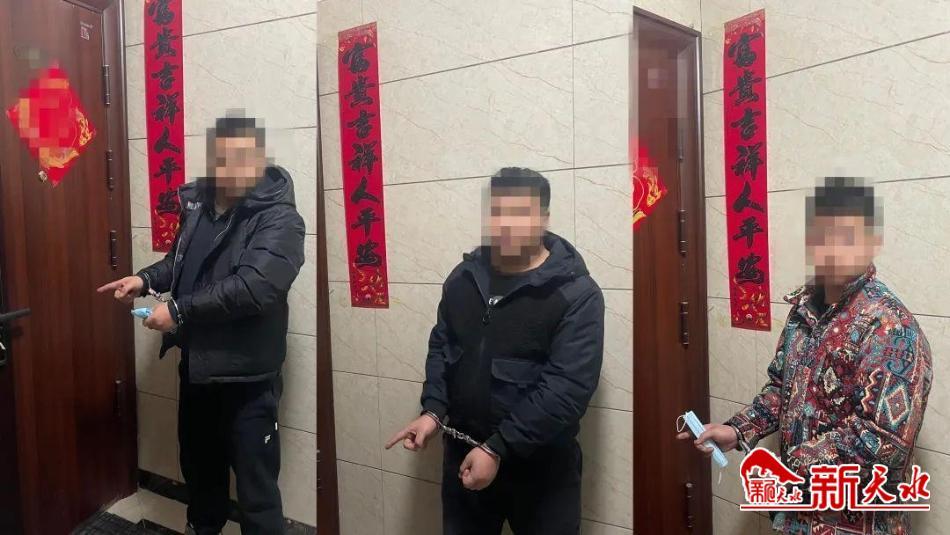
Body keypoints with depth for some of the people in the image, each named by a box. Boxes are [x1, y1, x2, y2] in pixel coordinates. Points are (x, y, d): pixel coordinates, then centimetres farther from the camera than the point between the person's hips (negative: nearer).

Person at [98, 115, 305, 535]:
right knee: (199, 467, 27)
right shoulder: (198, 203, 5)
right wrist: (146, 279, 3)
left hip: (247, 376, -7)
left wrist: (179, 311, -24)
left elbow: (252, 287, -29)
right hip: (196, 365, 8)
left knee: (256, 489, 3)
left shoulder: (279, 219, -16)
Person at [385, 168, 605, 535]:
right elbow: (441, 346, 12)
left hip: (540, 466, -5)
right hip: (463, 454, 5)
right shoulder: (463, 277, 4)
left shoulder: (576, 294, -15)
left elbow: (567, 387, -21)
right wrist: (432, 410, -3)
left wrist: (498, 449, -24)